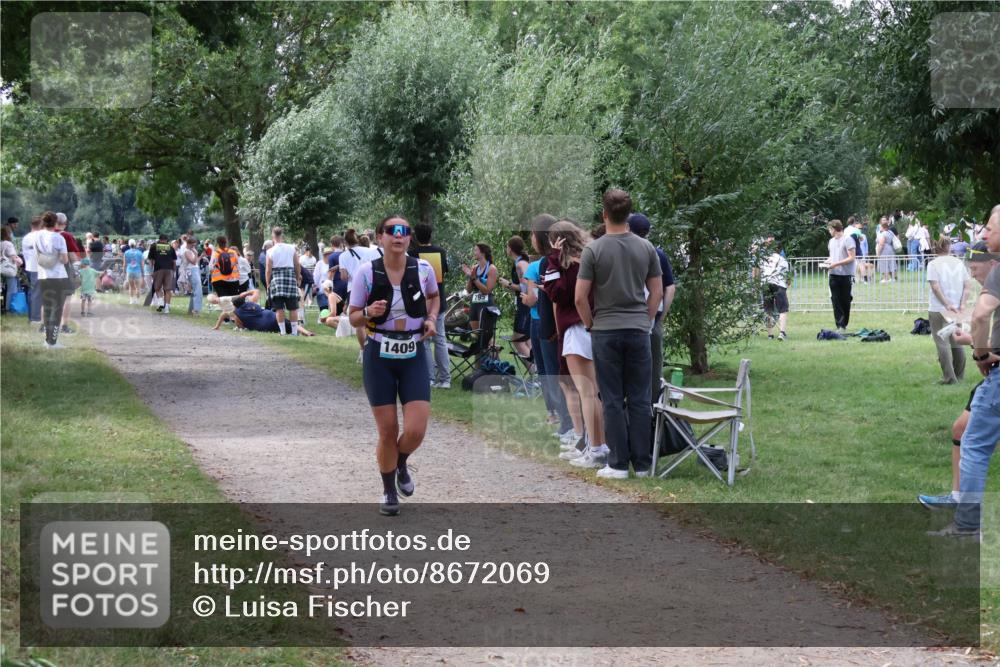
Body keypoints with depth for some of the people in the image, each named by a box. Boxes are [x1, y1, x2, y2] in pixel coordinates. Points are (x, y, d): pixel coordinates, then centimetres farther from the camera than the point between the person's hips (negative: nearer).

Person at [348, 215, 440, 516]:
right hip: (379, 358, -1)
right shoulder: (366, 272, -9)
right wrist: (369, 312, -21)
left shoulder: (423, 269, -4)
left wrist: (431, 318, 1)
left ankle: (401, 465, 28)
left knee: (416, 431, -8)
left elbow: (434, 295, 20)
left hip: (413, 356, 1)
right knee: (388, 431, 1)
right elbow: (353, 318, 0)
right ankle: (389, 491, 24)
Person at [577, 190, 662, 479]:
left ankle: (618, 464, 0)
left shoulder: (594, 250, -10)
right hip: (638, 331, 3)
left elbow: (581, 297, -9)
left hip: (605, 332, -3)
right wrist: (646, 322, 14)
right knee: (640, 400, 6)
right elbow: (657, 293, 4)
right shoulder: (647, 248, 0)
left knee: (613, 401, 0)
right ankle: (643, 463, 6)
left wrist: (590, 325, 6)